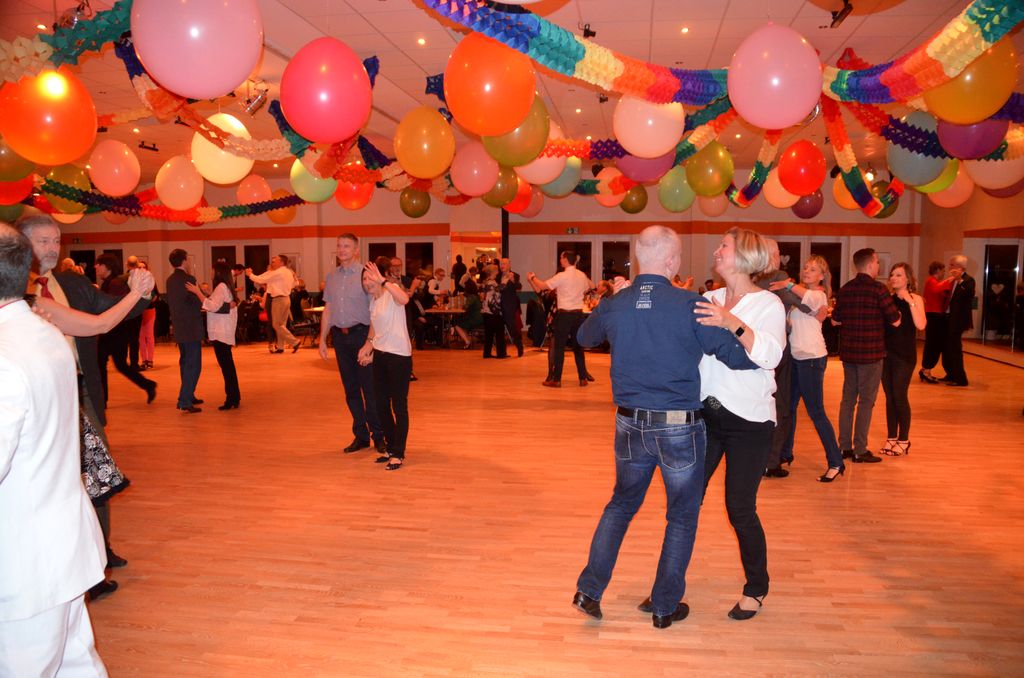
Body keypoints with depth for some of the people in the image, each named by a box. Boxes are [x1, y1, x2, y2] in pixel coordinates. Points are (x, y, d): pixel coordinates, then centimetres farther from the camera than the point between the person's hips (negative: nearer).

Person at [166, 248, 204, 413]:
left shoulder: (170, 280, 9)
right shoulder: (189, 279, -15)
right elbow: (200, 303, -15)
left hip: (178, 328, 9)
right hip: (191, 328, -8)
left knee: (185, 363, 19)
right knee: (193, 365, -5)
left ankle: (188, 396, 29)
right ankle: (184, 401, -9)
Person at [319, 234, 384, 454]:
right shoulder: (332, 276, 12)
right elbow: (327, 310, 16)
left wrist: (371, 340, -16)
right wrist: (322, 339, 11)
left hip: (361, 334, -5)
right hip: (340, 336, 6)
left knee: (370, 388, -3)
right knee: (350, 389, 10)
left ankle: (378, 435, 10)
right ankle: (360, 436, 19)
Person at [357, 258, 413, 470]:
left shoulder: (392, 291, -11)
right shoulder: (372, 301, 13)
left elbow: (404, 299, -37)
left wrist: (383, 281, -37)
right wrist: (369, 347, 11)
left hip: (399, 356, -8)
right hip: (380, 356, 8)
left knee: (399, 406, 0)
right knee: (381, 405, 13)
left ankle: (398, 454, 10)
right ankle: (391, 447, 29)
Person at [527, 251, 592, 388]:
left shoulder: (562, 276, -12)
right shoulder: (582, 275, 6)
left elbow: (542, 286, -10)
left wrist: (532, 277, 9)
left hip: (564, 314, -5)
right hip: (578, 314, 5)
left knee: (559, 347, 2)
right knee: (578, 347, 12)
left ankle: (556, 380, 4)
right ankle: (583, 378, 14)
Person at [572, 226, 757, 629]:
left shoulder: (614, 306, -2)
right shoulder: (689, 305, -14)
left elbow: (584, 337, 19)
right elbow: (738, 357, -13)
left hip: (630, 425, 4)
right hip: (679, 428, -4)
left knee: (621, 504, 23)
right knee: (682, 516, 16)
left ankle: (589, 591, 21)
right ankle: (664, 606, 26)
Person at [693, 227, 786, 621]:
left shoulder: (768, 304, -5)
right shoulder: (709, 301, 9)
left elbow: (771, 354, -22)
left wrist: (733, 324, -34)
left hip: (749, 422, -4)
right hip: (705, 414, 5)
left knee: (740, 508, 0)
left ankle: (756, 589, 25)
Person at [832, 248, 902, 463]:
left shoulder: (844, 289, 5)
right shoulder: (878, 289, -12)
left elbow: (835, 320, 11)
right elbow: (895, 321, -10)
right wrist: (897, 311, 10)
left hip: (848, 352, 5)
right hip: (870, 353, -5)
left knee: (848, 399, 13)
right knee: (866, 401, 2)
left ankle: (845, 446, 18)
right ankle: (860, 451, 5)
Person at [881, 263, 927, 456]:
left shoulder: (915, 299, -4)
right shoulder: (889, 299, 7)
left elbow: (921, 325, -20)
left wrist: (910, 301, -20)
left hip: (904, 355, -4)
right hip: (886, 353, 4)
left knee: (900, 397, -2)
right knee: (889, 397, 9)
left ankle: (903, 440, 11)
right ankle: (891, 438, 20)